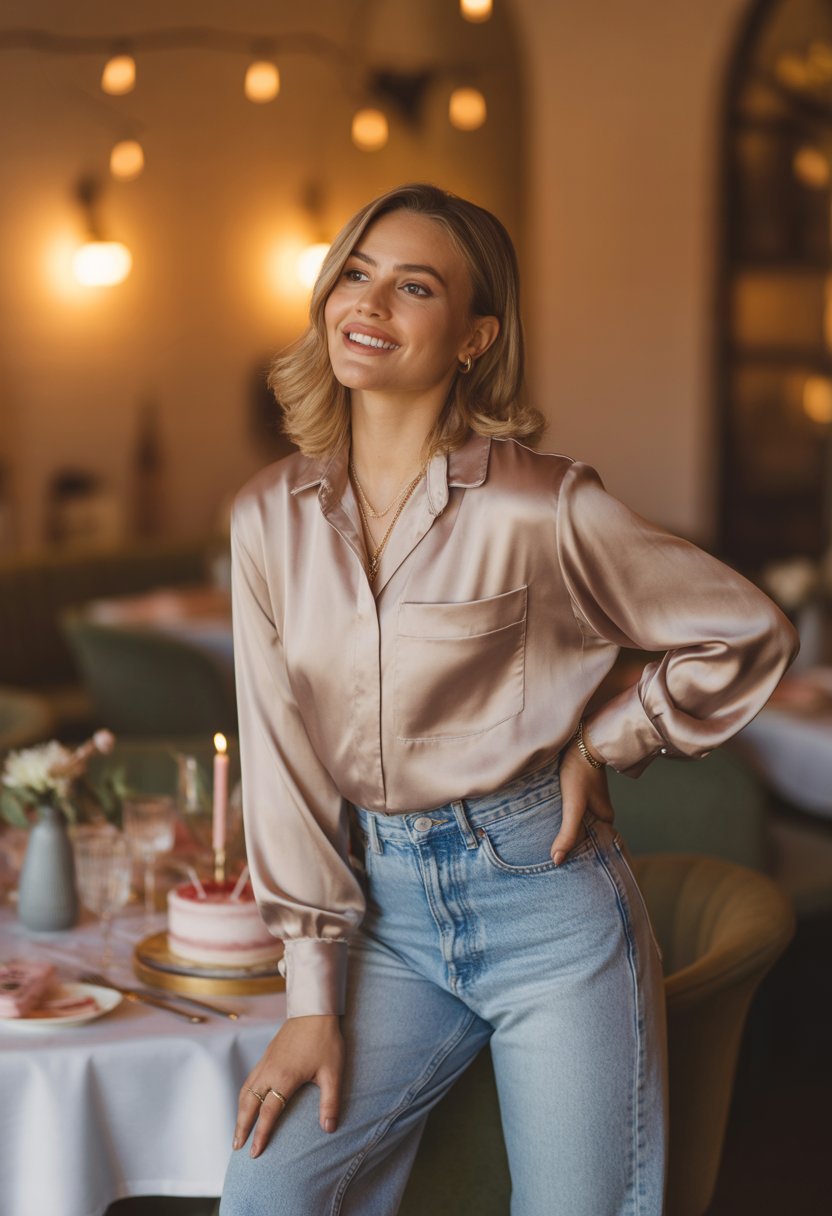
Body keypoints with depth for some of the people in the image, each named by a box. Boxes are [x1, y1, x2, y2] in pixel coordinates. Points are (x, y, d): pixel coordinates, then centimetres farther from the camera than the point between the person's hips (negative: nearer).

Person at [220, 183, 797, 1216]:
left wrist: (601, 747, -4)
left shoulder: (543, 508, -11)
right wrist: (312, 998, -2)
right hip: (388, 909, 3)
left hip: (544, 897, -3)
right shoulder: (271, 517, 1)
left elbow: (749, 635, -1)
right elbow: (281, 755, 1)